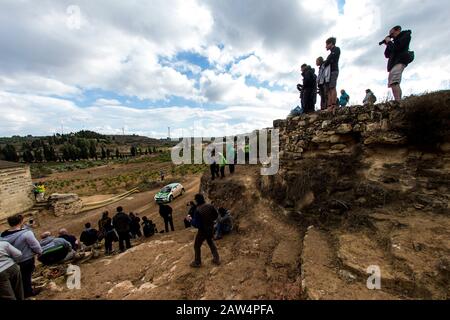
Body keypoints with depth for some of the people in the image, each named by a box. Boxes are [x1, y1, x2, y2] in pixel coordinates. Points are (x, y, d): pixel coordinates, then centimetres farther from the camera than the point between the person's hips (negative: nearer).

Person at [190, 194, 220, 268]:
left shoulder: (198, 210, -28)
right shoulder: (210, 206, -11)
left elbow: (196, 224, -24)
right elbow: (216, 215, 2)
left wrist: (191, 220, -8)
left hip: (203, 230, -6)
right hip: (211, 228, 6)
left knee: (197, 246, 17)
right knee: (211, 243, 28)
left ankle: (197, 262, 32)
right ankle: (216, 259, 36)